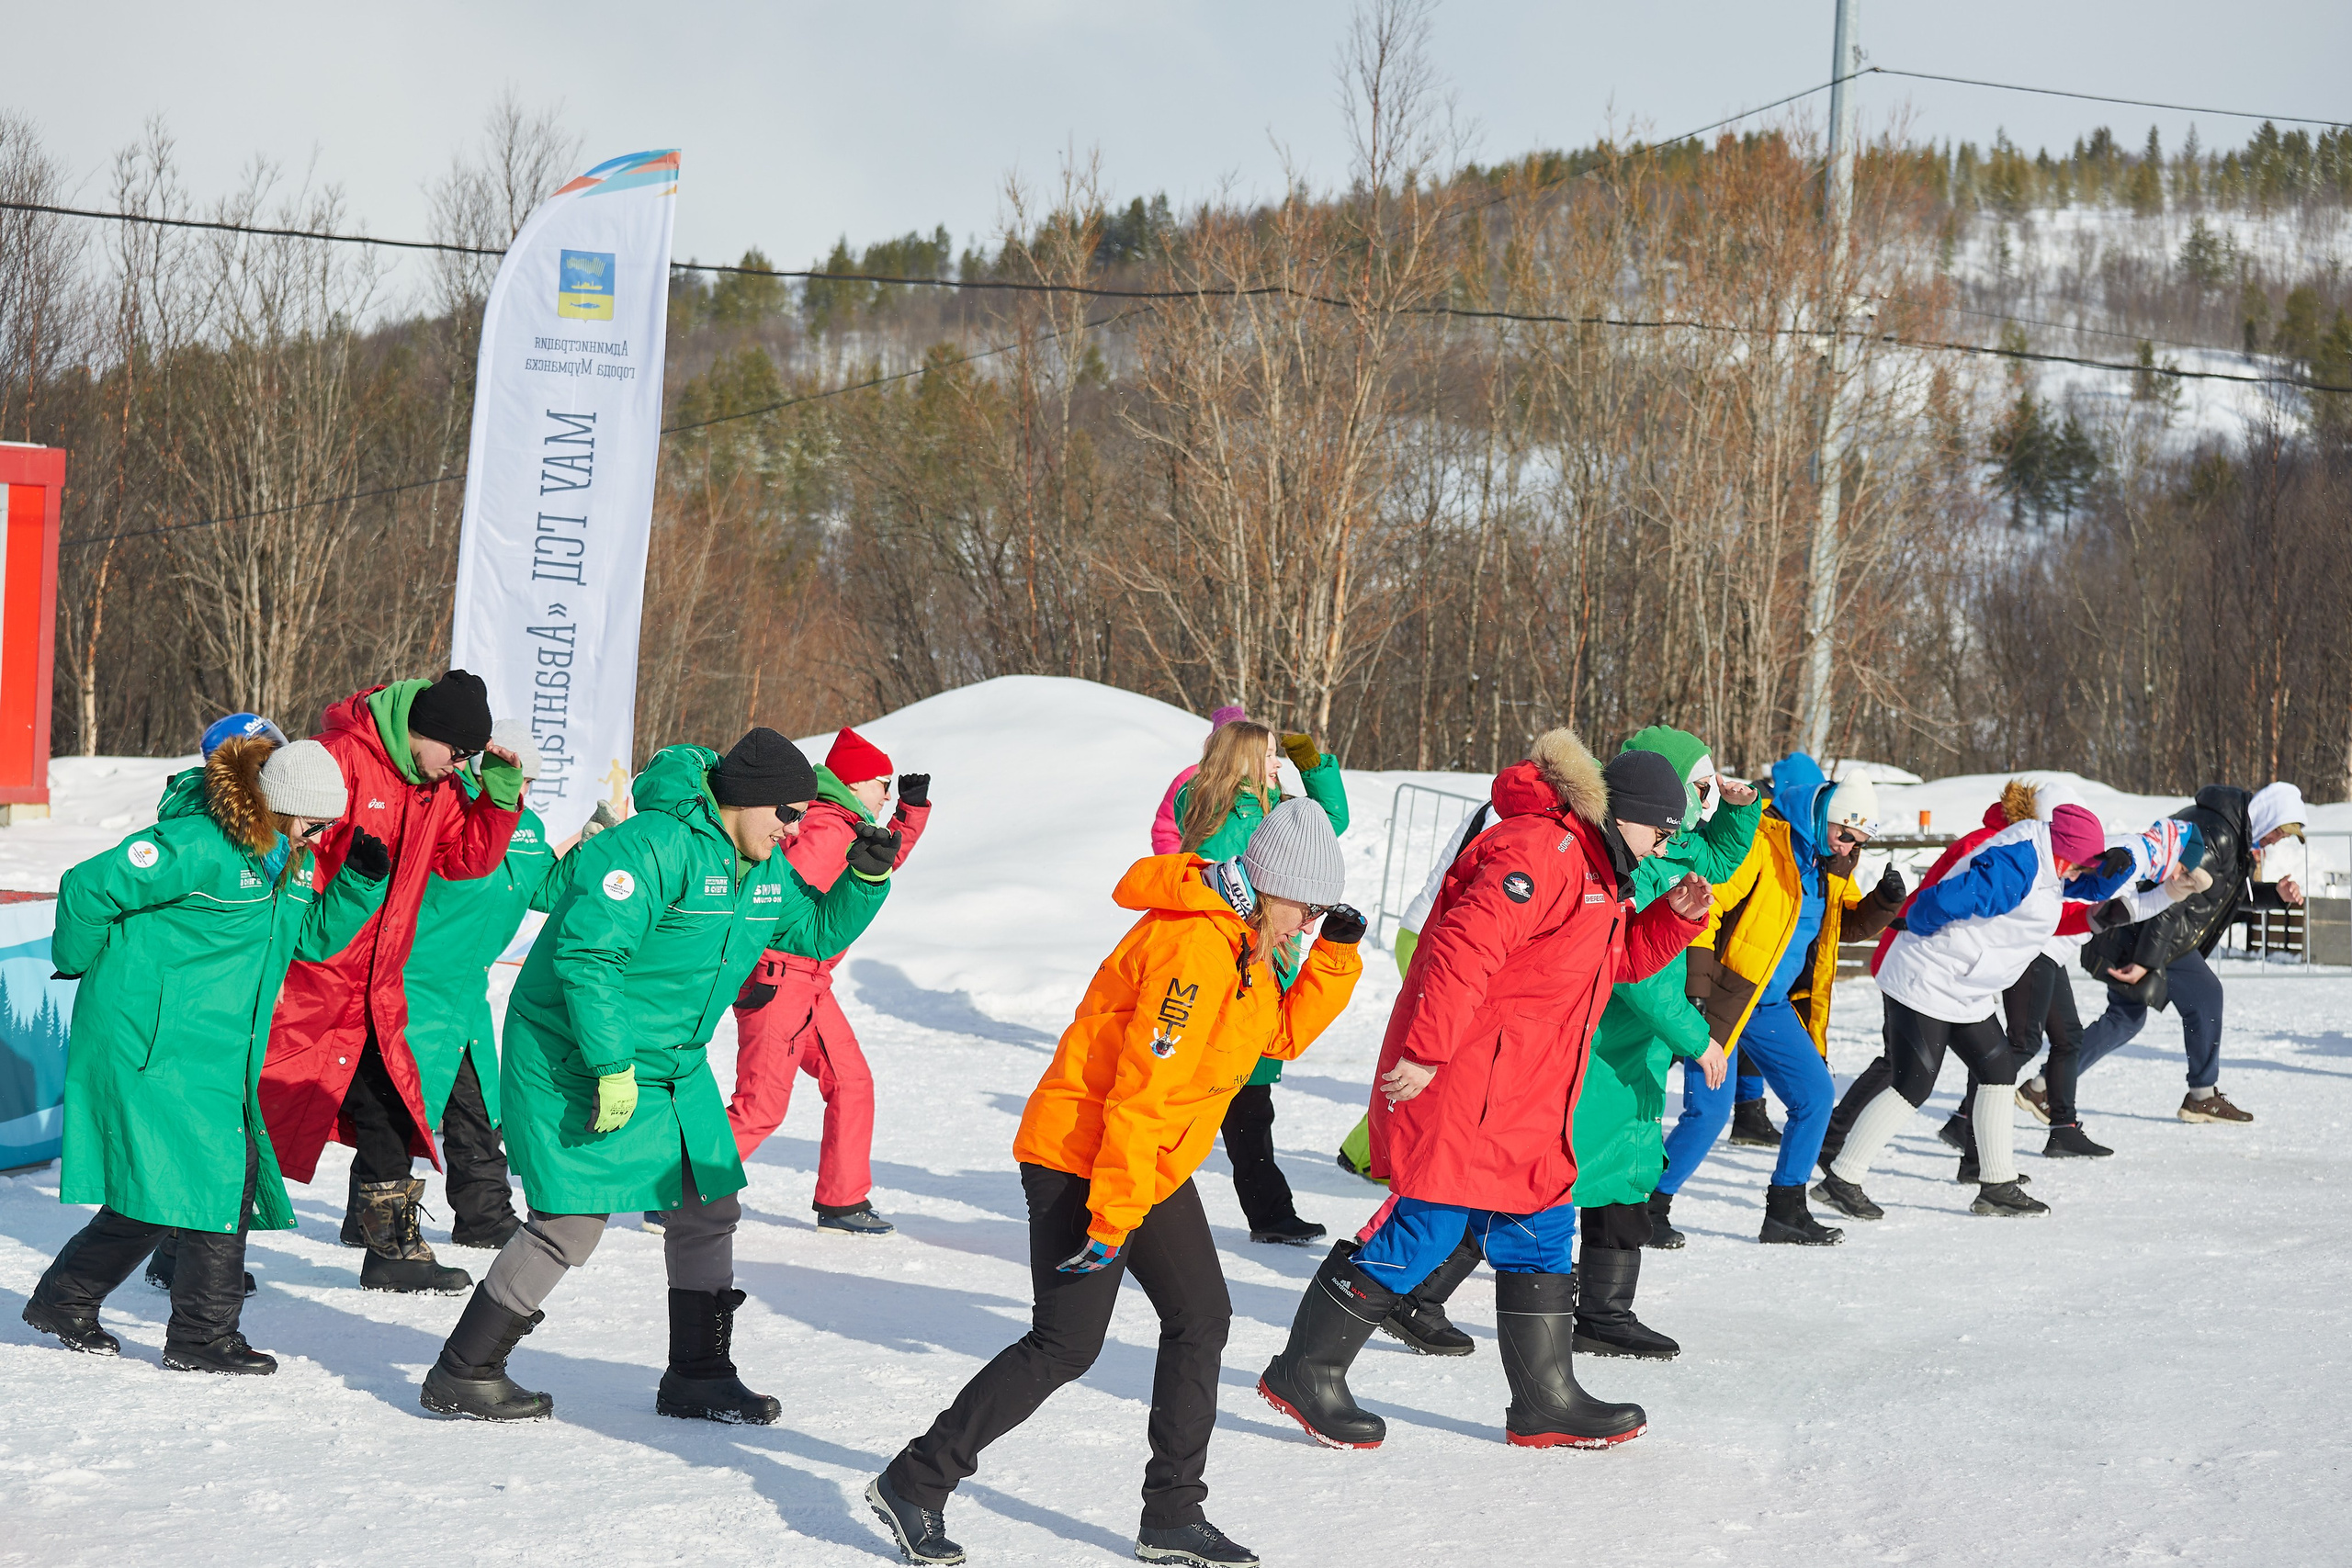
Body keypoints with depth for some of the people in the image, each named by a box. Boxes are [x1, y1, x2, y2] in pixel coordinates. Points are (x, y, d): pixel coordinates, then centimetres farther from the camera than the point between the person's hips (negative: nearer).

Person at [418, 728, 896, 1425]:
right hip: (573, 1062, -9)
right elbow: (586, 952, -28)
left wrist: (865, 880, 2)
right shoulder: (656, 846, -23)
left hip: (674, 1072, 9)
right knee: (570, 1223, -9)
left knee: (707, 1210, 10)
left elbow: (817, 932, 22)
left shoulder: (767, 871, 6)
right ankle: (462, 1377, 3)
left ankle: (698, 1376, 24)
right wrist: (610, 1068, -28)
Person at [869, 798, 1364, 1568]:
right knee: (1065, 1345, -8)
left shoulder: (1240, 942, 7)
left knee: (1200, 1318, 7)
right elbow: (1142, 1092, -27)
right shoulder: (1193, 947, -24)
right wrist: (1113, 1218, -26)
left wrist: (1336, 955, 3)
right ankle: (914, 1485, 2)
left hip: (1156, 1166, 10)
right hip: (1080, 1161, -10)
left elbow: (1283, 1034, 18)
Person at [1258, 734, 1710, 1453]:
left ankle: (1546, 1402, 18)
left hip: (1525, 1108, 11)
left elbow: (1618, 960, 31)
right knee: (1424, 1228, -7)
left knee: (1540, 1233, 11)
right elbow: (1465, 946, -25)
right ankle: (1306, 1371, 3)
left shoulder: (1591, 871, 19)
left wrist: (1675, 917, 12)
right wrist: (1425, 1051, -29)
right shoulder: (1541, 850, -16)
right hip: (1461, 1089, -11)